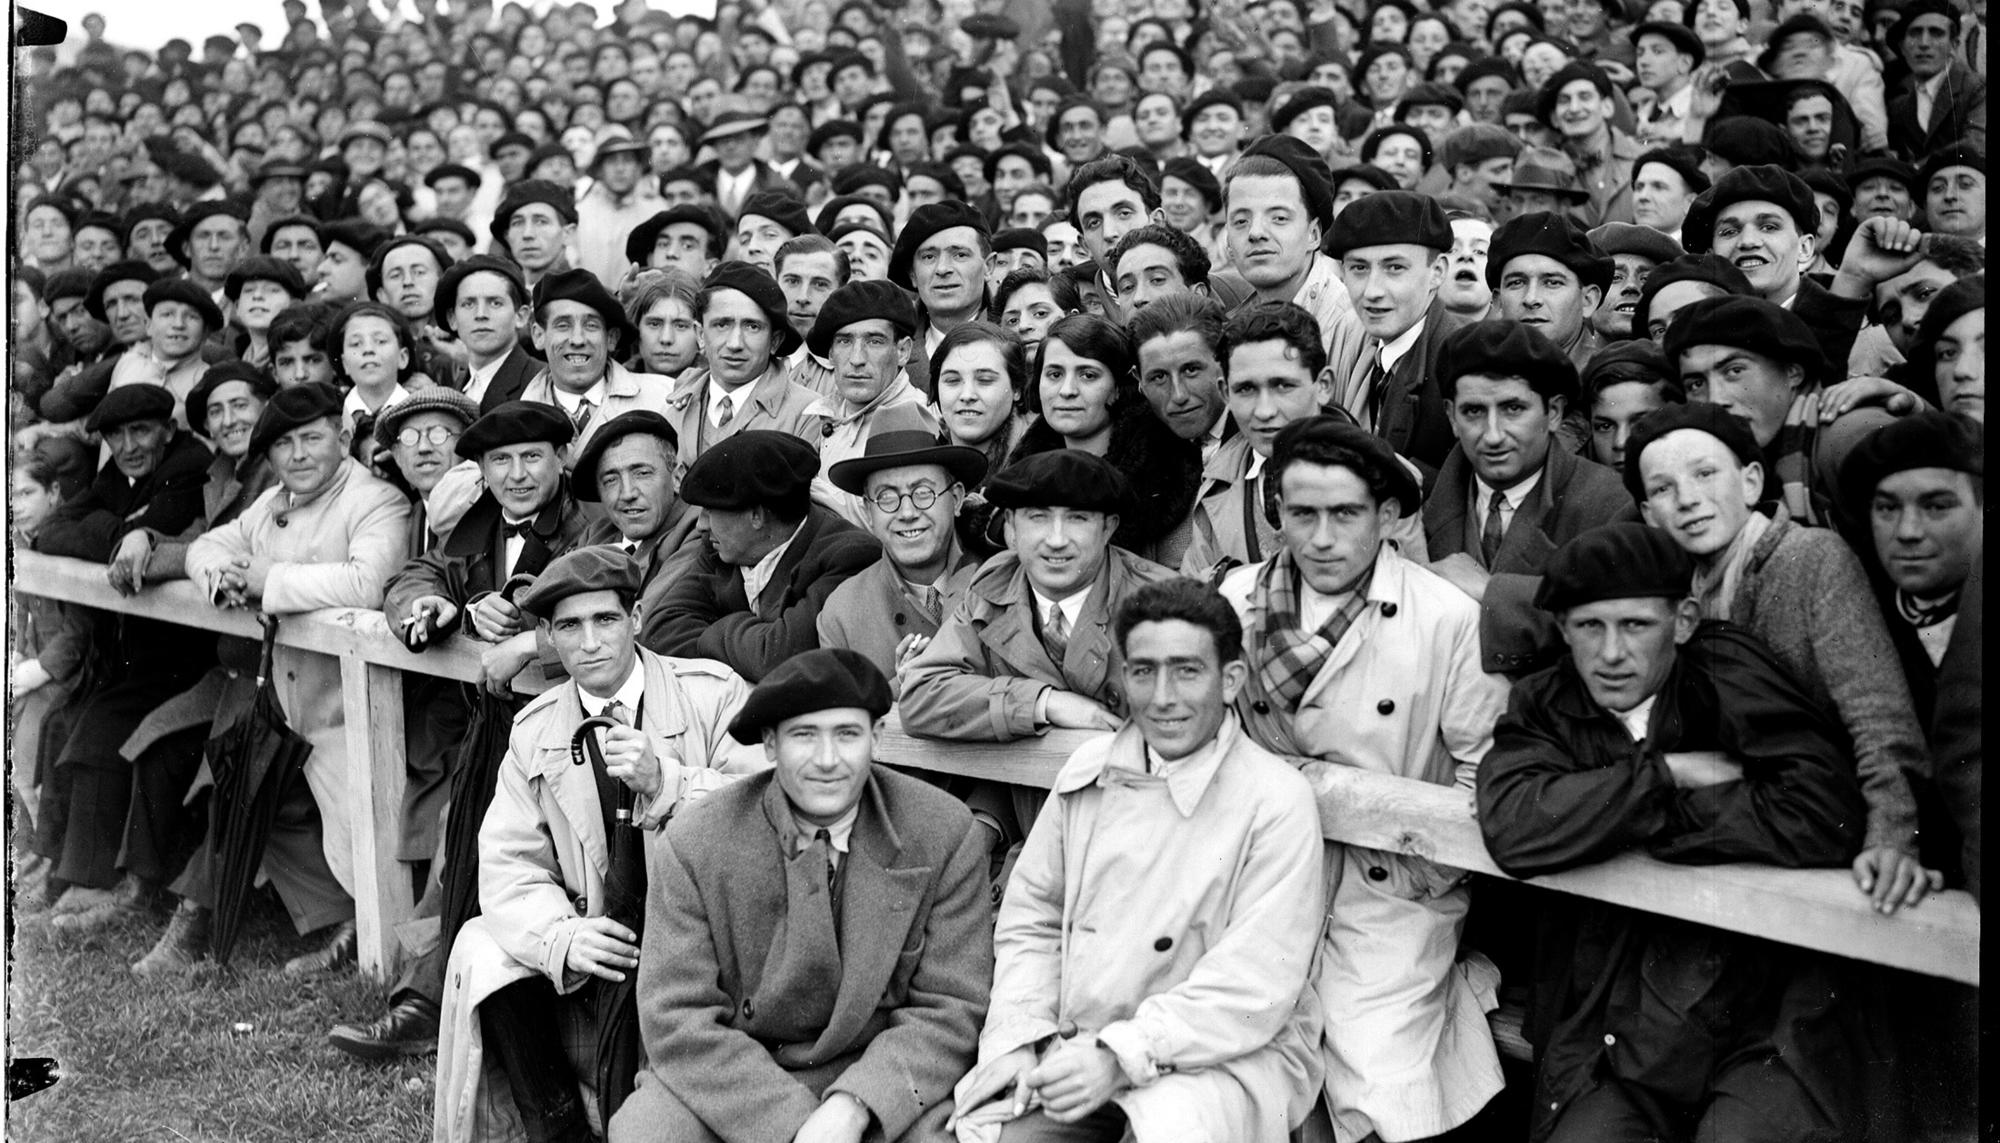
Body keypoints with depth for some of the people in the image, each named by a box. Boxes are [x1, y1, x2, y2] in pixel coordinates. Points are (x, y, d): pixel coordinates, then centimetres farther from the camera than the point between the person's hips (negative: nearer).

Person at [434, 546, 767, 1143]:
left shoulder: (713, 693, -5)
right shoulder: (534, 730, 7)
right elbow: (508, 864, 0)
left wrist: (665, 781, -27)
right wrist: (560, 937, -20)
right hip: (597, 945, 4)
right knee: (481, 953, -17)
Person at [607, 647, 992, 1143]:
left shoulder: (945, 834, -5)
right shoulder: (693, 844, -5)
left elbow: (949, 1009, -4)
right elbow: (677, 1020, -7)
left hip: (884, 1087, -1)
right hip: (730, 1085, 1)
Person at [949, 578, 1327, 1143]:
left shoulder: (1277, 800, -10)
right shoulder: (1087, 770, 6)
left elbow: (1258, 988, -14)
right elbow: (1030, 920, 13)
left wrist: (1121, 1055, -21)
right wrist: (1020, 1038, -2)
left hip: (1226, 1053, -4)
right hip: (1075, 1047, 4)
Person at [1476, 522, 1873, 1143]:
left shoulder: (1728, 669, -1)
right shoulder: (1543, 708, 3)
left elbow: (1822, 816, -14)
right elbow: (1514, 831, -15)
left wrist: (1624, 815, -10)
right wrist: (1669, 773, -13)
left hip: (1769, 1019, -1)